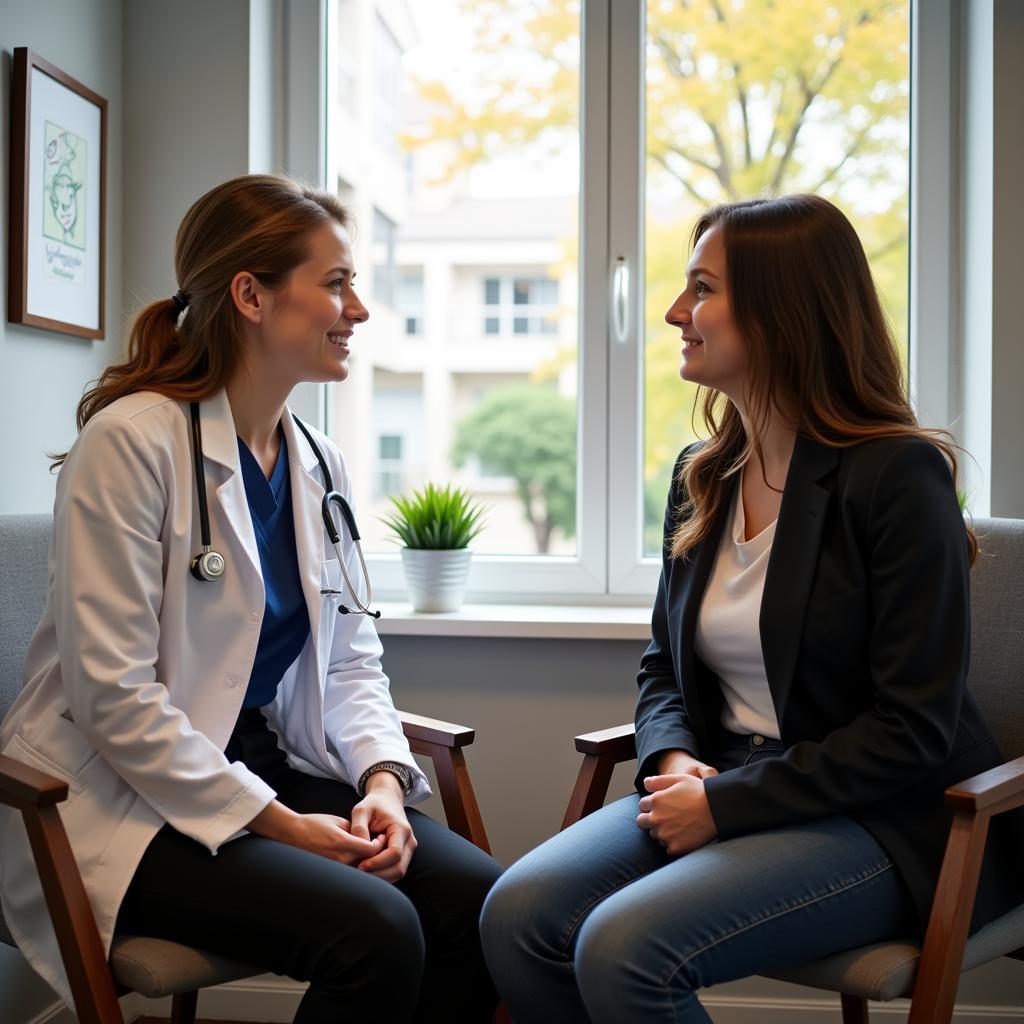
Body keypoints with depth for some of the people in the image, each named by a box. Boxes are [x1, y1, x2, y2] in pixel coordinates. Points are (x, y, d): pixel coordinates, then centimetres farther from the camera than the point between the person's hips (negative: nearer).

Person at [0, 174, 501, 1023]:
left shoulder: (319, 465, 7)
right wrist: (280, 825, -20)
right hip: (131, 800, -7)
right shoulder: (133, 442, -15)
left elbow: (352, 659, 10)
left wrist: (382, 780, -9)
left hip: (268, 768, 7)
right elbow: (115, 696, -20)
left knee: (481, 900, -12)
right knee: (375, 931, -26)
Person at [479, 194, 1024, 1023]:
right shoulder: (702, 477, 9)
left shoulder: (897, 475, -13)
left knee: (623, 948, -27)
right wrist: (674, 760, -5)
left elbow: (914, 729, -15)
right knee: (518, 915, -16)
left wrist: (724, 803, -17)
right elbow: (664, 664, 17)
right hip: (724, 792, 7)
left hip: (886, 822, -6)